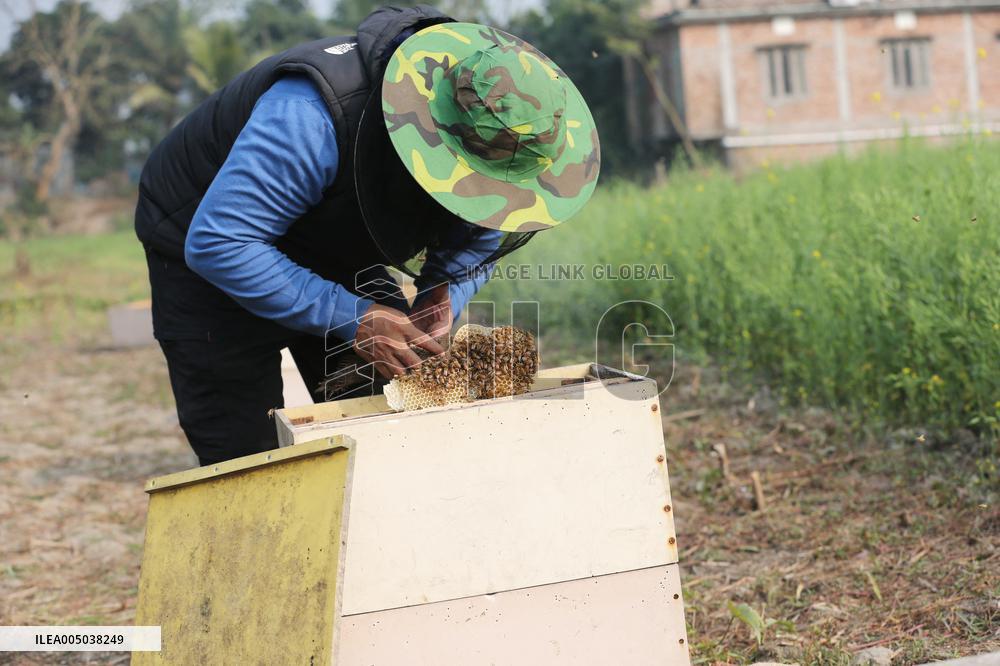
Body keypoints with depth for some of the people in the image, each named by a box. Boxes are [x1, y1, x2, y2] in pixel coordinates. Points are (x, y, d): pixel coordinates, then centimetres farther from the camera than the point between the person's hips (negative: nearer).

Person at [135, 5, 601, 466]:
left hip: (337, 255, 6)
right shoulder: (311, 115, -40)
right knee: (248, 463, -12)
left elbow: (478, 237, 0)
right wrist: (351, 320, -40)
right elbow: (217, 243, -39)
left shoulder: (490, 128, -18)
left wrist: (443, 296, -22)